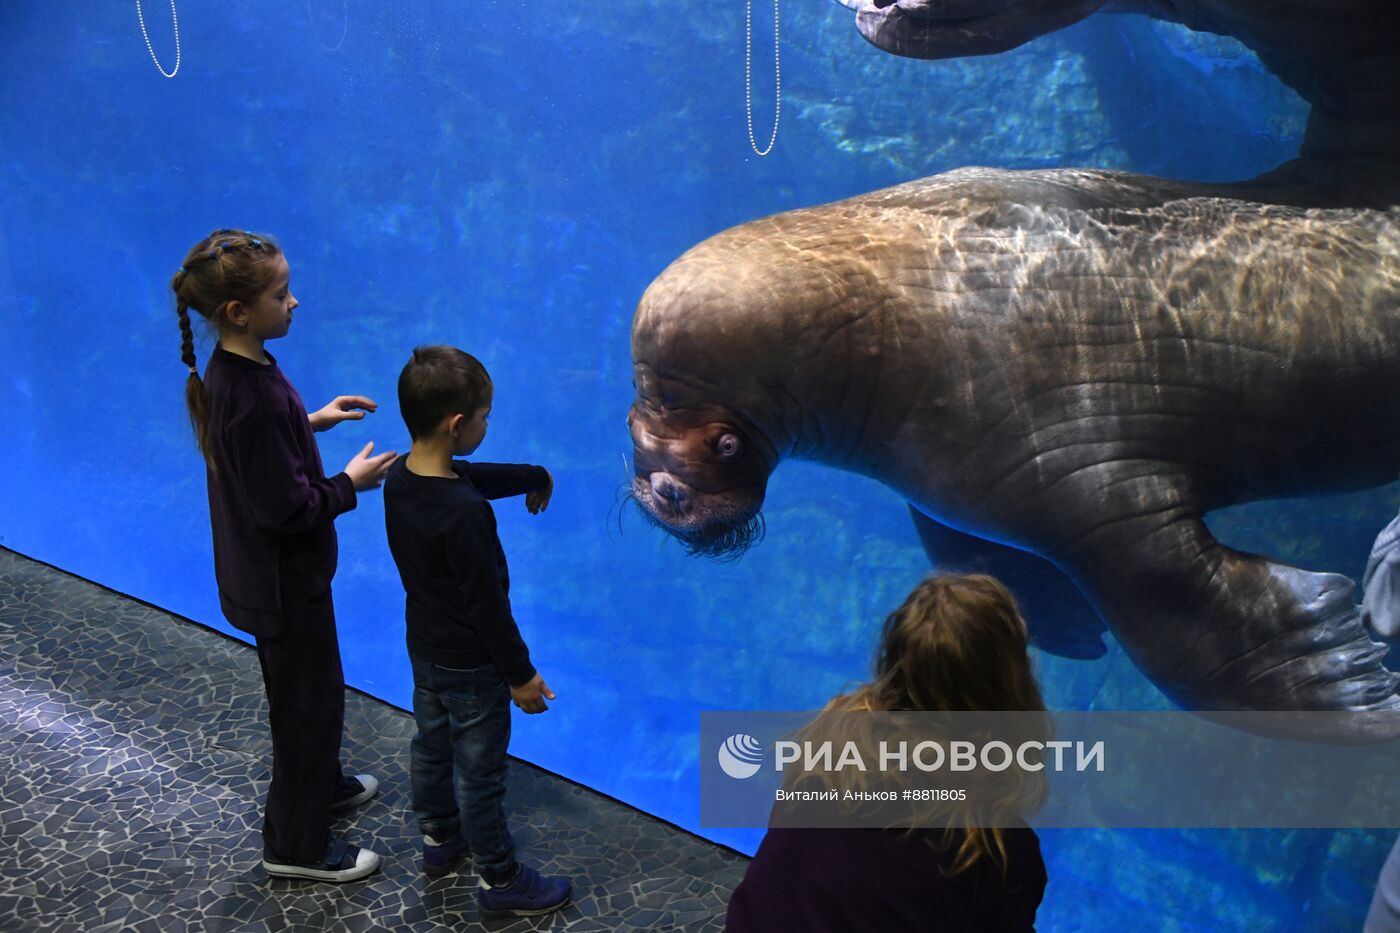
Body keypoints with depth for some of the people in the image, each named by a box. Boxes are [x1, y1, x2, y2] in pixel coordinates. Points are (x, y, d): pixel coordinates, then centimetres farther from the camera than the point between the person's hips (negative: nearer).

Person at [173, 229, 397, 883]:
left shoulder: (233, 370, -3)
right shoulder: (252, 399, -33)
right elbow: (286, 509, -29)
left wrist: (312, 420, 8)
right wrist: (350, 483, -15)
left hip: (269, 571, 9)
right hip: (282, 580, -9)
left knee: (307, 687, 27)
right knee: (309, 699, 8)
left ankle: (322, 783, 50)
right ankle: (294, 845, 26)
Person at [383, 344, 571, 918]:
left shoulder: (399, 479, -7)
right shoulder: (464, 513, -34)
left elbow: (478, 478, 12)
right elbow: (486, 604, -27)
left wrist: (534, 476, 26)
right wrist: (520, 674, -15)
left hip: (424, 649, 8)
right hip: (471, 666, -8)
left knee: (432, 747, 26)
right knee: (479, 774, 8)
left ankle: (439, 839, 48)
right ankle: (500, 882, 26)